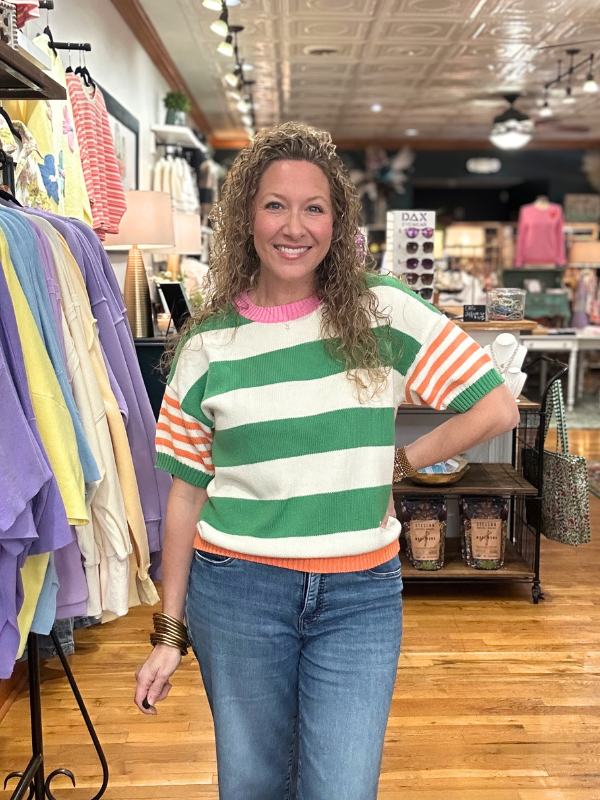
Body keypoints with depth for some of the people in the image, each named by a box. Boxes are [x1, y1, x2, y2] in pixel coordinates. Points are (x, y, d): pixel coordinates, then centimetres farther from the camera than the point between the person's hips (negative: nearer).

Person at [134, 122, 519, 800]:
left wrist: (393, 463, -3)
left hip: (360, 594, 0)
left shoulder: (382, 312, -5)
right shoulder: (209, 343, -1)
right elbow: (187, 494, 2)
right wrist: (170, 632, 4)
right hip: (236, 590, 1)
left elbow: (497, 408, -3)